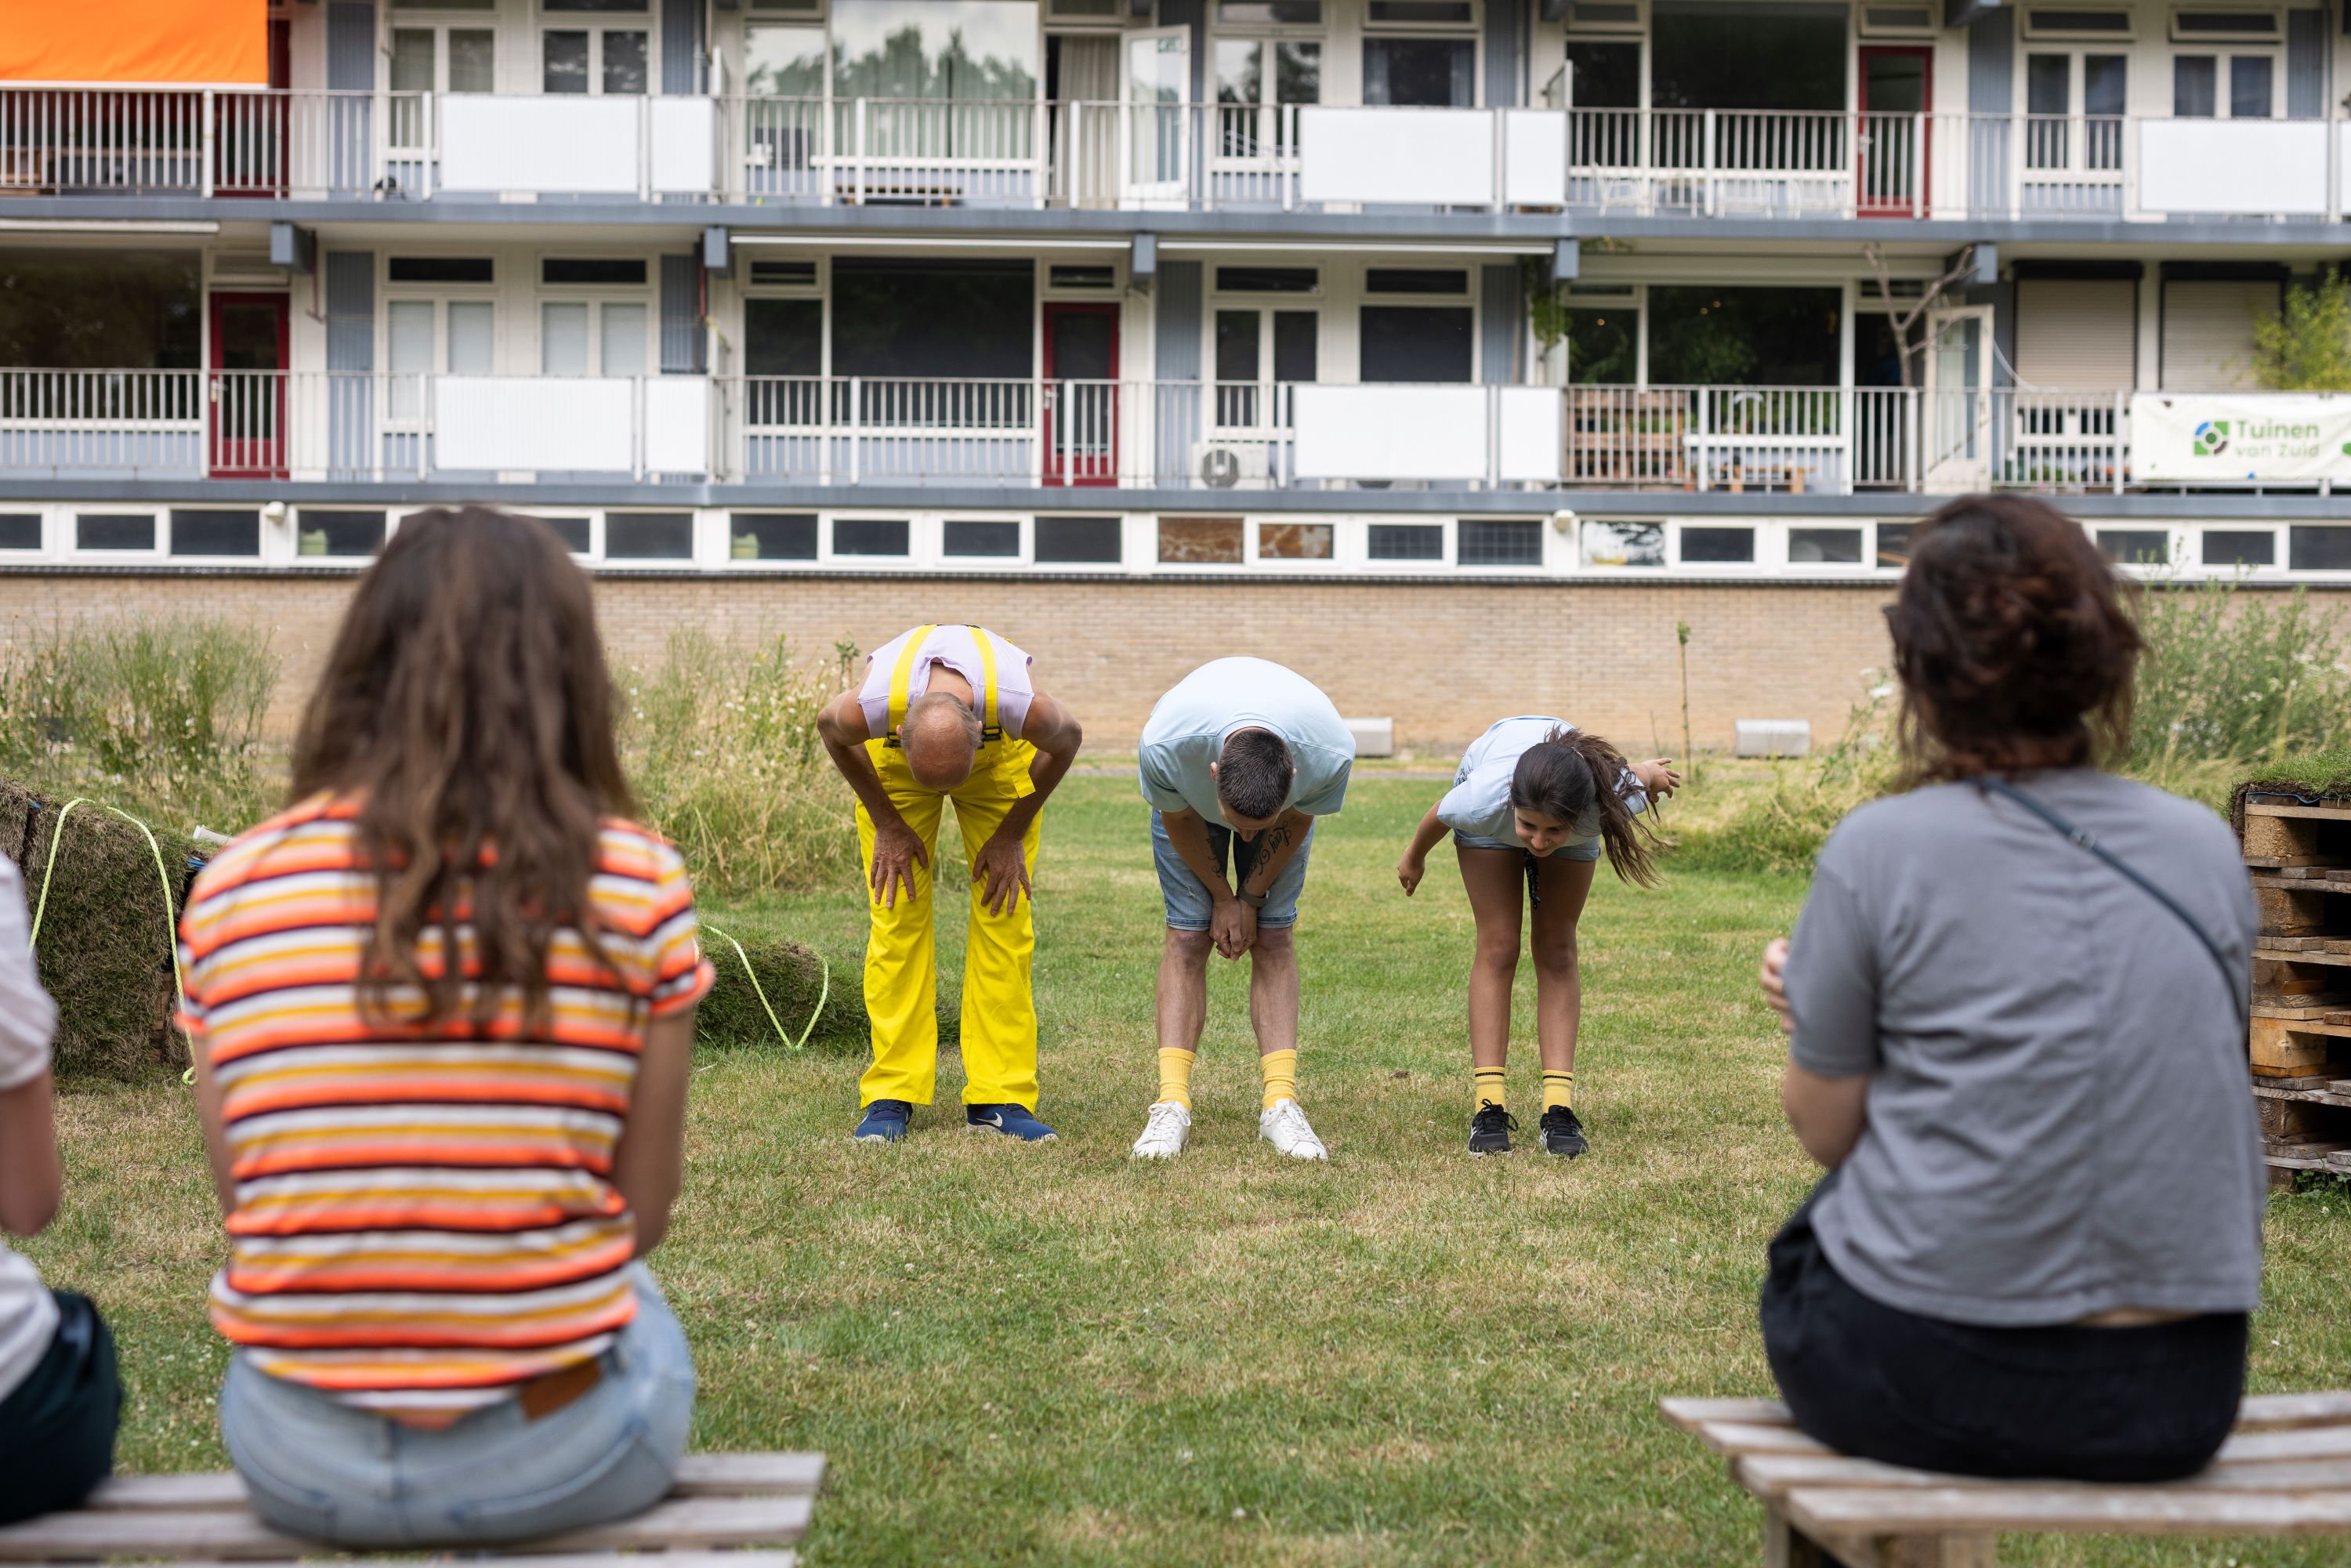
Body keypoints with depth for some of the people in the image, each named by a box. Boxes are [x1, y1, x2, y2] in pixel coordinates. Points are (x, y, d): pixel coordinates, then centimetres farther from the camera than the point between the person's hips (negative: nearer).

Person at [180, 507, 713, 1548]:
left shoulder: (232, 888, -3)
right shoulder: (635, 884, -9)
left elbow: (245, 1201, 3)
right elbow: (644, 1213, -3)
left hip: (300, 1464, 2)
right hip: (553, 1461, -2)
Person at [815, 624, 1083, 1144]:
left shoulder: (1023, 706, -42)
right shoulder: (871, 706, -41)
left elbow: (1068, 739, -15)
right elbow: (828, 728, -13)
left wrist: (1012, 833, -10)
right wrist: (887, 824, -9)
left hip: (1002, 755, 0)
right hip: (890, 753, 0)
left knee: (1004, 919, -9)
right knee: (897, 918, -9)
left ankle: (999, 1097, -5)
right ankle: (891, 1096, -3)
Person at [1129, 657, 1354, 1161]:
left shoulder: (1332, 753, -41)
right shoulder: (1164, 745, -43)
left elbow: (1296, 823, -17)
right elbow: (1179, 820, -19)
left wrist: (1250, 898, -9)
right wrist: (1222, 897, -9)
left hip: (1287, 801, 1)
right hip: (1190, 797, -1)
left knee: (1272, 935, -10)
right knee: (1188, 934, -10)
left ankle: (1280, 1102, -10)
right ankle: (1172, 1105, -12)